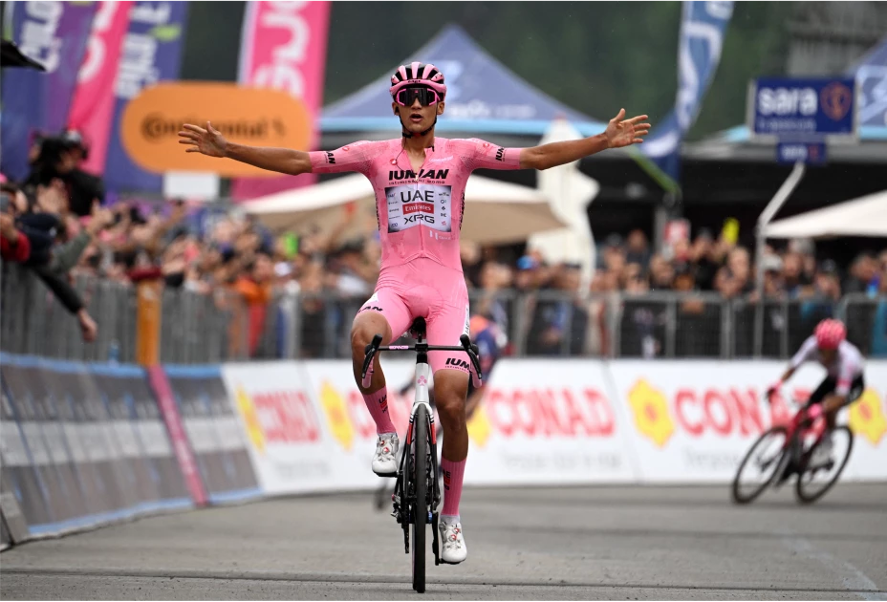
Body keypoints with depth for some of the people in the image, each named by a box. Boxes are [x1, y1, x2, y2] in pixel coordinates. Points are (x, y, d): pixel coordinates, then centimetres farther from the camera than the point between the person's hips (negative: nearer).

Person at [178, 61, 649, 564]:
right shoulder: (375, 155, 8)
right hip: (395, 286, 0)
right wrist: (226, 149, -1)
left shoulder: (462, 153, 6)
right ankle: (387, 435, -12)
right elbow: (297, 162, 5)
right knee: (363, 336, -36)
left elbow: (535, 158, -2)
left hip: (446, 291, 0)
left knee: (452, 404, -10)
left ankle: (451, 518, 9)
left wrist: (604, 142, -12)